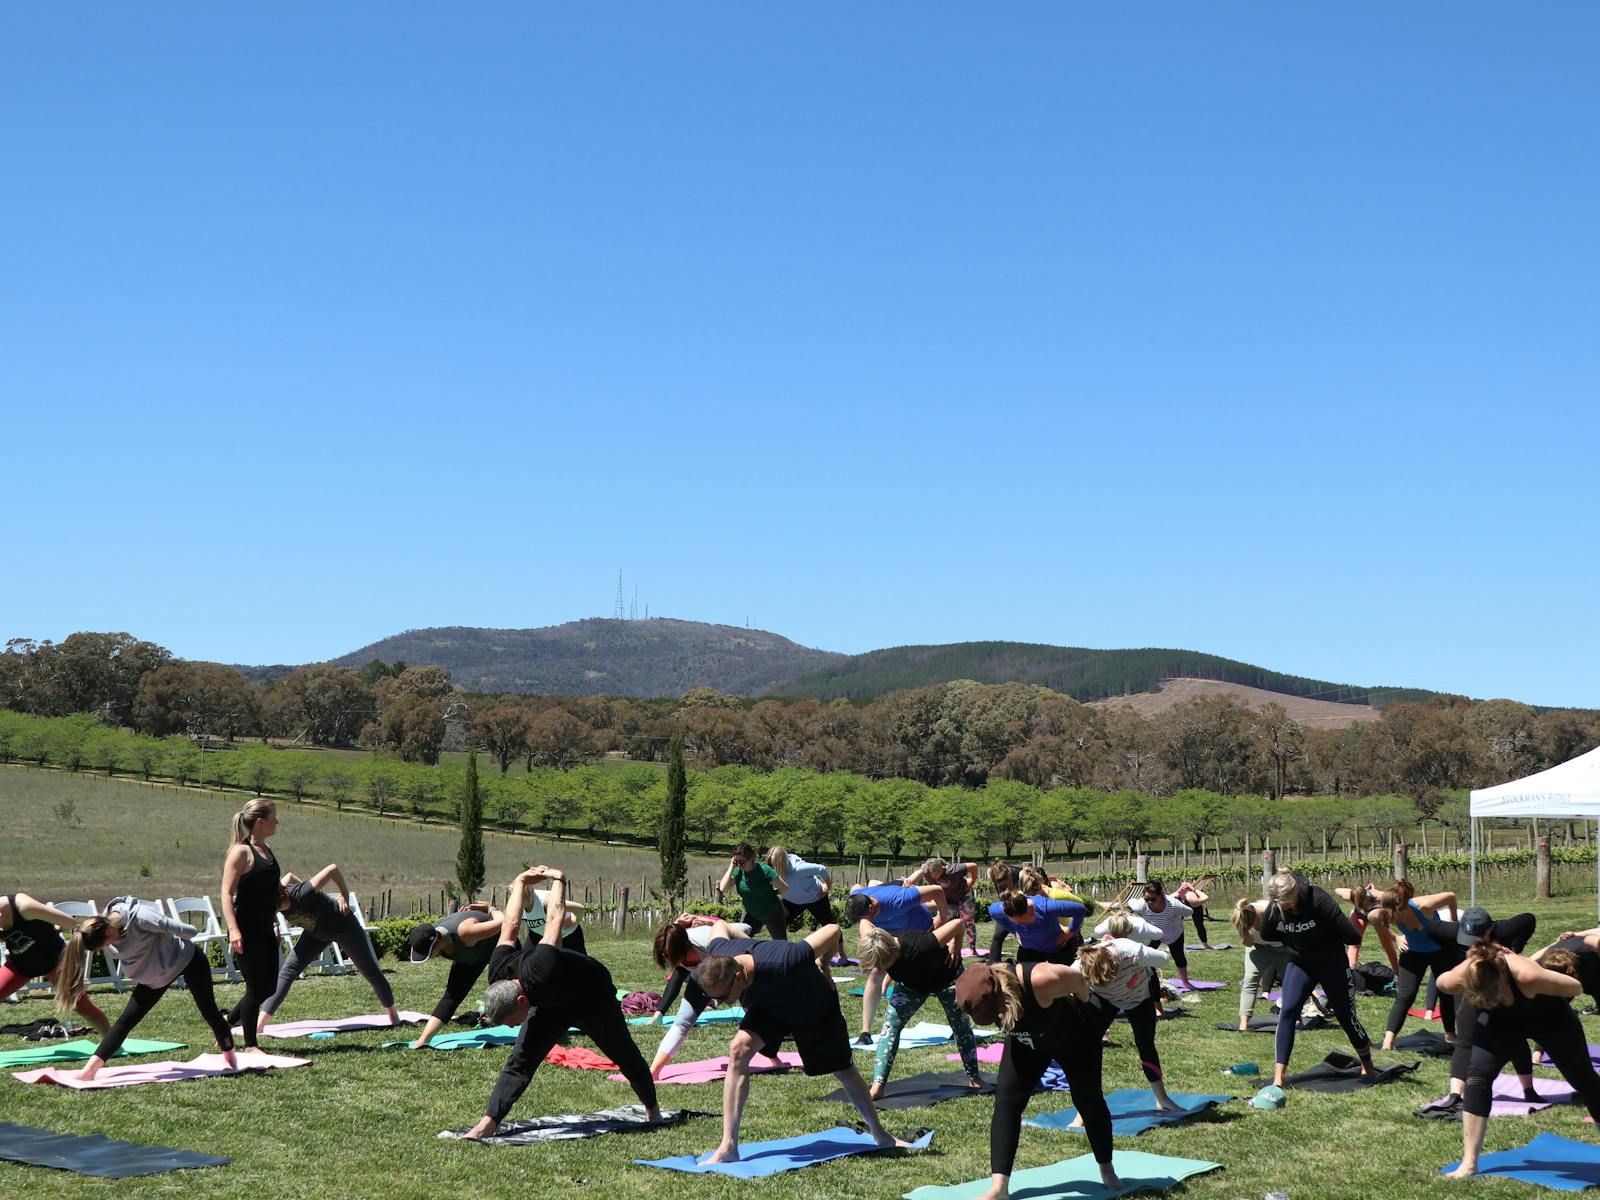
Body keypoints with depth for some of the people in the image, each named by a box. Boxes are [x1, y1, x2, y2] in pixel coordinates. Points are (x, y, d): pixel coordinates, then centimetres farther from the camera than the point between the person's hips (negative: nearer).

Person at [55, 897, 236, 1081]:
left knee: (208, 1011, 10)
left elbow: (189, 932, -31)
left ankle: (230, 1058, 31)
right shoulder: (107, 925, -17)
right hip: (154, 973, 5)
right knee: (127, 1019, -5)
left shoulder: (142, 918, -39)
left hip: (188, 960, -5)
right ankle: (91, 1067, -8)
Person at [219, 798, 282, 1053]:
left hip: (265, 930, 9)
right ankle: (249, 1045, 8)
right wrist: (233, 929, -25)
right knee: (256, 988, -4)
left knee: (268, 988, 11)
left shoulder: (266, 850, 13)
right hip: (247, 932, -9)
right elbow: (227, 893, -18)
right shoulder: (241, 851, -13)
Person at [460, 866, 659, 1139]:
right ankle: (486, 1124, -21)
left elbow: (555, 919, -36)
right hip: (552, 1003, 4)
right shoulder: (498, 975, -28)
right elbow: (510, 926, -12)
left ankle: (653, 1109, 39)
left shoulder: (542, 971, -48)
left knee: (624, 1055, 15)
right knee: (519, 1061, -15)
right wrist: (521, 882, 2)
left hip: (594, 998, -4)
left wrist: (558, 880, -21)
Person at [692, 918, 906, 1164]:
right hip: (767, 1007, 3)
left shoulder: (780, 965, -48)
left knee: (844, 1071, 13)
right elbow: (720, 925, -6)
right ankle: (728, 1147, -22)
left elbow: (832, 930, -34)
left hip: (815, 1007, -3)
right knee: (739, 1049, -24)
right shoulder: (716, 957, -31)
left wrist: (822, 964, -14)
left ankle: (880, 1135, 40)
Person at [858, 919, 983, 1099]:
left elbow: (957, 923, -40)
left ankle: (974, 1077, 33)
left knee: (961, 1025, 9)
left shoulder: (919, 947, -48)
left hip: (946, 977, -3)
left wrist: (956, 948, -22)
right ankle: (877, 1086, -21)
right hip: (911, 985, 3)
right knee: (891, 1022, -15)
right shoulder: (878, 949, -32)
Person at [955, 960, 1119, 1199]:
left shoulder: (1041, 981, -45)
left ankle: (1107, 1170, 35)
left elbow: (1078, 979, -24)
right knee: (1006, 1100, -12)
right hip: (1026, 1043, 3)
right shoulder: (980, 991, -29)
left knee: (1088, 1100, 10)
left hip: (1075, 1037, -3)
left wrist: (1082, 1006, -4)